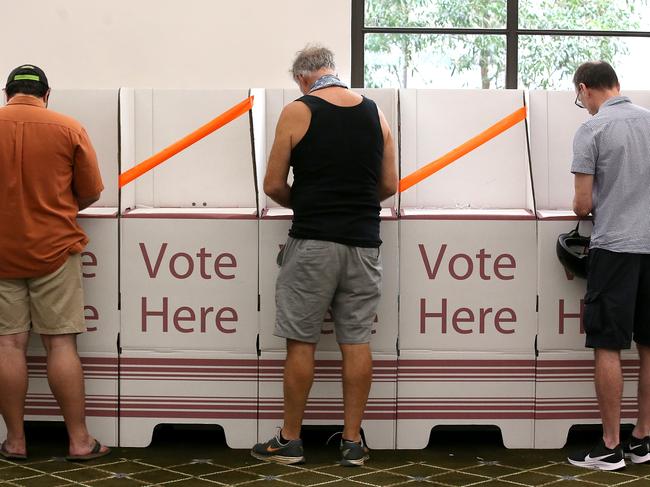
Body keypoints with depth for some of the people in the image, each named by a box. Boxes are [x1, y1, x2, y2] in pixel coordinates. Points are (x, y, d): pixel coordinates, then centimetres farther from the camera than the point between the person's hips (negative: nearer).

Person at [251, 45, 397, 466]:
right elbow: (390, 186, 11)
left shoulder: (298, 112, -3)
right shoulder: (374, 113, 8)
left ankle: (290, 440, 10)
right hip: (363, 242, 4)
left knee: (302, 343, 3)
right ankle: (353, 442, 10)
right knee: (357, 342, 6)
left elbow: (273, 185, -1)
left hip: (312, 242, -4)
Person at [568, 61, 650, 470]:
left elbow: (583, 205, -7)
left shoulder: (592, 130, -7)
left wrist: (579, 208, 15)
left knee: (608, 347, -1)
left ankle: (611, 447, 2)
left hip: (615, 246, -5)